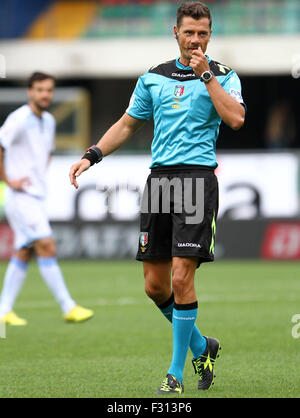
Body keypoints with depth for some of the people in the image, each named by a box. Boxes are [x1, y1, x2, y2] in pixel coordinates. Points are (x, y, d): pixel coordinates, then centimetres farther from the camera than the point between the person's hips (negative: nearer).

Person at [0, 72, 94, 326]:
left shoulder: (48, 121, 13)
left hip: (36, 196, 9)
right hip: (21, 197, -9)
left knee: (24, 253, 7)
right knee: (47, 248, -12)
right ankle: (68, 307, -12)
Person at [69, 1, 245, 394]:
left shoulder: (223, 76, 4)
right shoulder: (154, 78, 15)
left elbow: (235, 118, -13)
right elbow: (128, 124, 22)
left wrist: (206, 75, -11)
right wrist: (92, 155, 11)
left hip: (198, 177, -5)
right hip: (159, 177, 5)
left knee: (181, 278, -13)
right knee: (155, 285, 3)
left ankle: (176, 373, -2)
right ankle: (201, 346, 26)